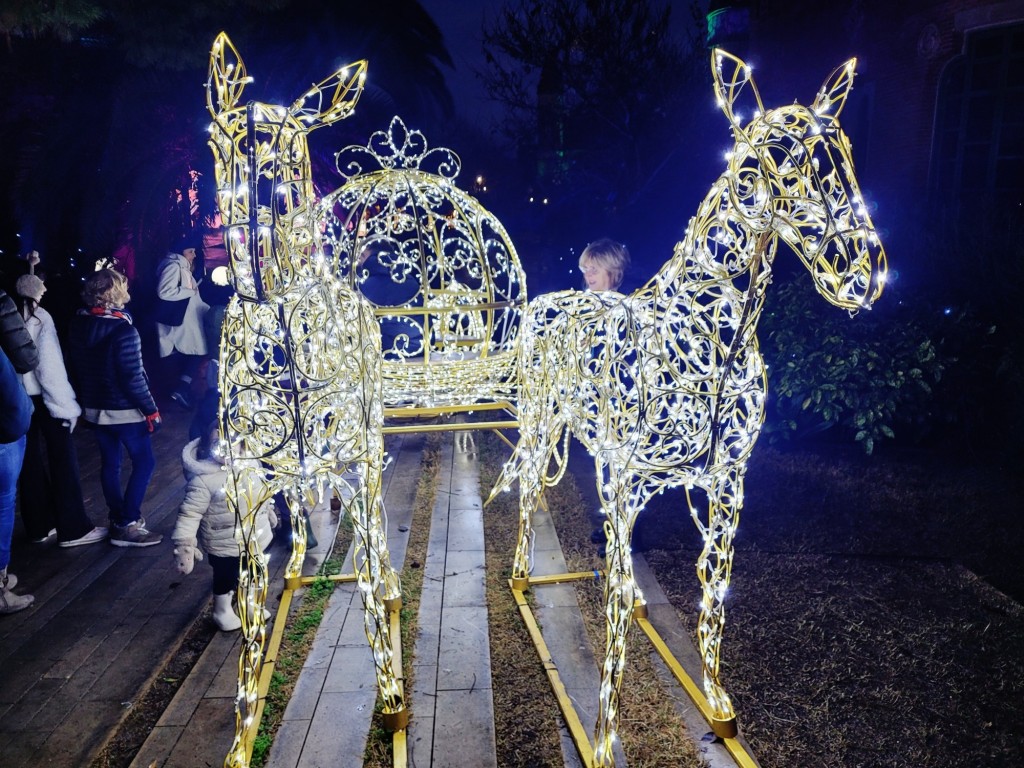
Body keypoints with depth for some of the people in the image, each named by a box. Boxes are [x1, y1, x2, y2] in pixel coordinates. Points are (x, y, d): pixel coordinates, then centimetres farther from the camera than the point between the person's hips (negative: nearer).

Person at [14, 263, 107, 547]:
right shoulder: (38, 317, -14)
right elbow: (49, 367, -17)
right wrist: (66, 405, -13)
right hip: (41, 398, -6)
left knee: (30, 461, 13)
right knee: (62, 460, 2)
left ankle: (38, 525, 24)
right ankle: (73, 529, 8)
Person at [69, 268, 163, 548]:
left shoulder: (78, 324, 1)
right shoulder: (123, 330, -23)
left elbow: (76, 367, 11)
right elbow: (133, 379, -23)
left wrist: (84, 399, 22)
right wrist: (151, 410, -14)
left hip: (93, 408, 7)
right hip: (124, 410, -7)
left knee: (109, 462, 16)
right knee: (144, 462, 4)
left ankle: (119, 518, 25)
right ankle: (127, 525, 4)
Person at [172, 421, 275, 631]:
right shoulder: (203, 480, -25)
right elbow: (189, 513, -22)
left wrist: (268, 511, 27)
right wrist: (184, 544, -27)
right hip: (225, 546, -6)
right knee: (225, 580, 14)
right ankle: (222, 612, 40)